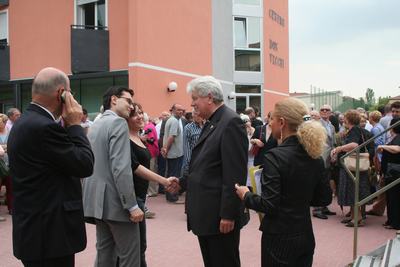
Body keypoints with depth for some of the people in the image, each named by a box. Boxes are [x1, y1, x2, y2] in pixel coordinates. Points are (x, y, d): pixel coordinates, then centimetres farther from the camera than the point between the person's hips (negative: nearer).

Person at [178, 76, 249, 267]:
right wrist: (182, 182, 16)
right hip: (205, 214, 9)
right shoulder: (211, 123, 13)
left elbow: (235, 175, -20)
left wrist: (228, 214, -21)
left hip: (220, 215, -9)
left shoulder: (231, 122, -16)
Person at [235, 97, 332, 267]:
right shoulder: (315, 156, 0)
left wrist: (246, 195, -4)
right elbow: (325, 199, 7)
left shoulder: (275, 156, -20)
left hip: (280, 238, -6)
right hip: (305, 235, 6)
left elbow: (269, 205, -21)